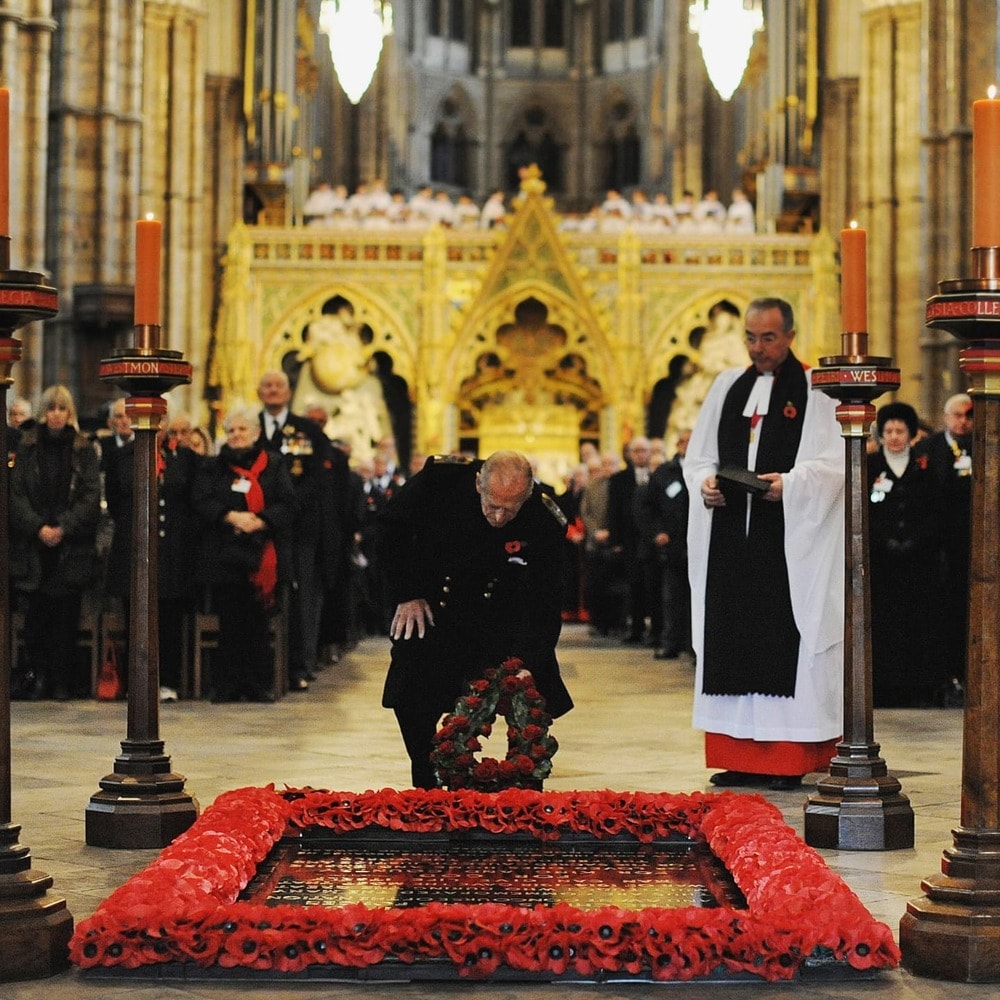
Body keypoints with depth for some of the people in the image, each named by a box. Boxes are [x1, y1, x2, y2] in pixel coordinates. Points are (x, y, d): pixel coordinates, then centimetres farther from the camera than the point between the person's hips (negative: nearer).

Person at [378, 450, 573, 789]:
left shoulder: (544, 522, -26)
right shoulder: (440, 478, -26)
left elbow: (541, 601, -23)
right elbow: (392, 527, -8)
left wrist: (526, 664, -35)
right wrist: (407, 594, -11)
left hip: (499, 615, 0)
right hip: (429, 608, 0)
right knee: (410, 702, -9)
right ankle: (425, 792, 12)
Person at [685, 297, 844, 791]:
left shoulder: (815, 390, 1)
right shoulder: (727, 387, 15)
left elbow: (833, 463, -7)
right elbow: (697, 456, 15)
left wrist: (791, 482, -21)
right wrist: (706, 483, -5)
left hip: (790, 542, -5)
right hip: (730, 539, 5)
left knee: (786, 641, -6)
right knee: (733, 640, 4)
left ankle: (791, 758, -2)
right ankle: (741, 757, 9)